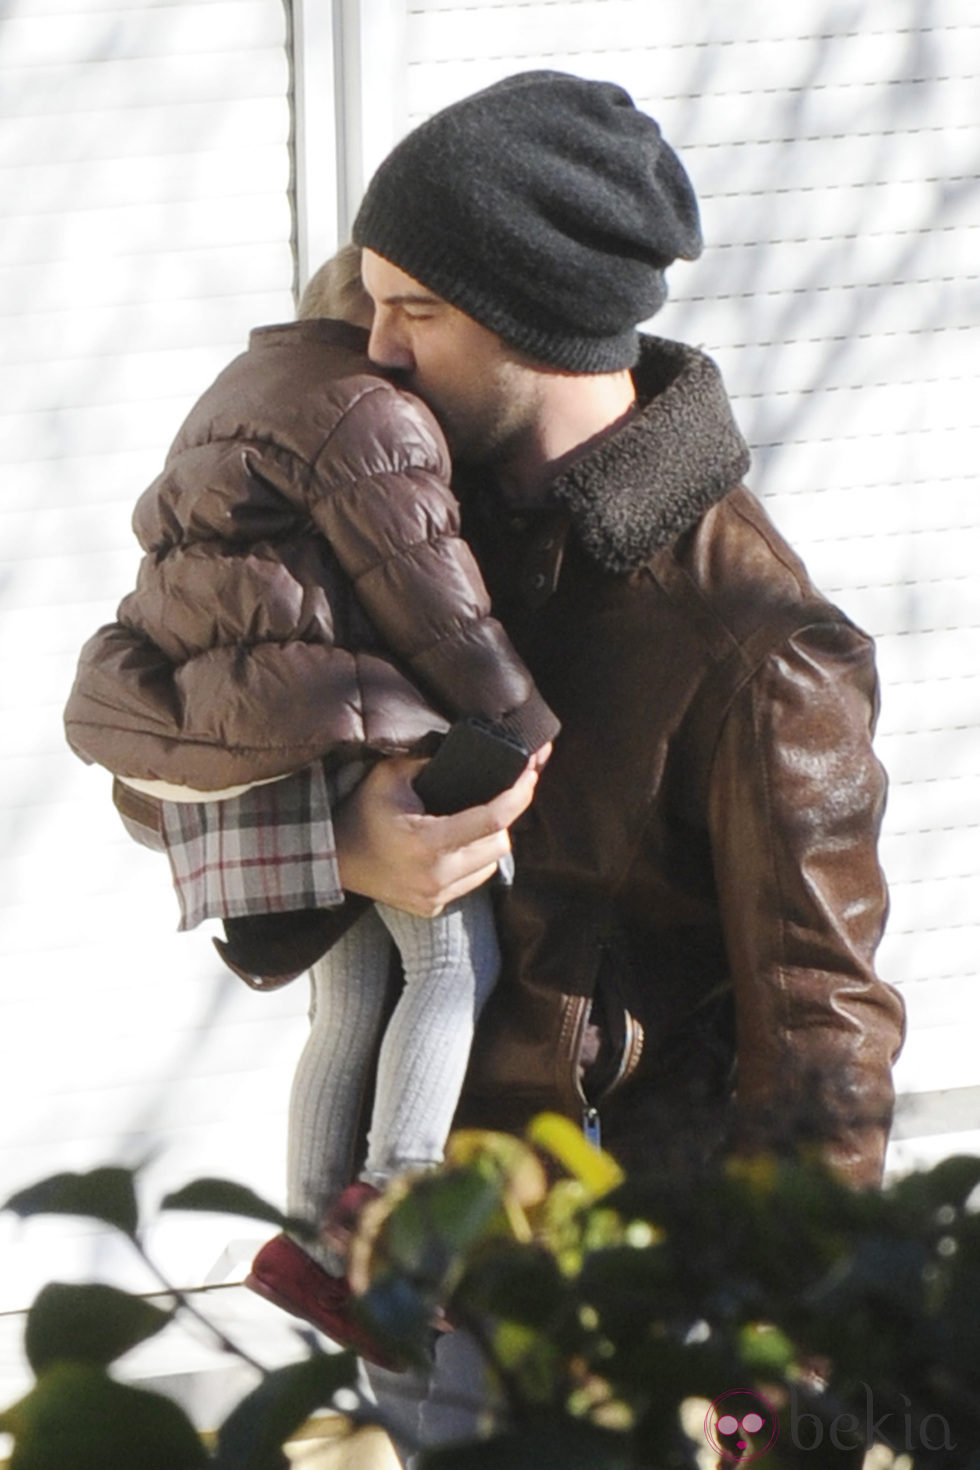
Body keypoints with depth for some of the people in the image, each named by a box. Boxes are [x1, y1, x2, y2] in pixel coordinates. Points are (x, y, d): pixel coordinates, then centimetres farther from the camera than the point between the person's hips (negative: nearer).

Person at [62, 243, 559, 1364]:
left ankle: (318, 1232, 11)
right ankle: (396, 1191, -19)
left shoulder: (253, 391, 22)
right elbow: (425, 592, -12)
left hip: (233, 727, 10)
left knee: (352, 998, 13)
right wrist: (522, 721, -3)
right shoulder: (366, 410, -10)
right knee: (458, 957, -7)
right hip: (336, 725, -10)